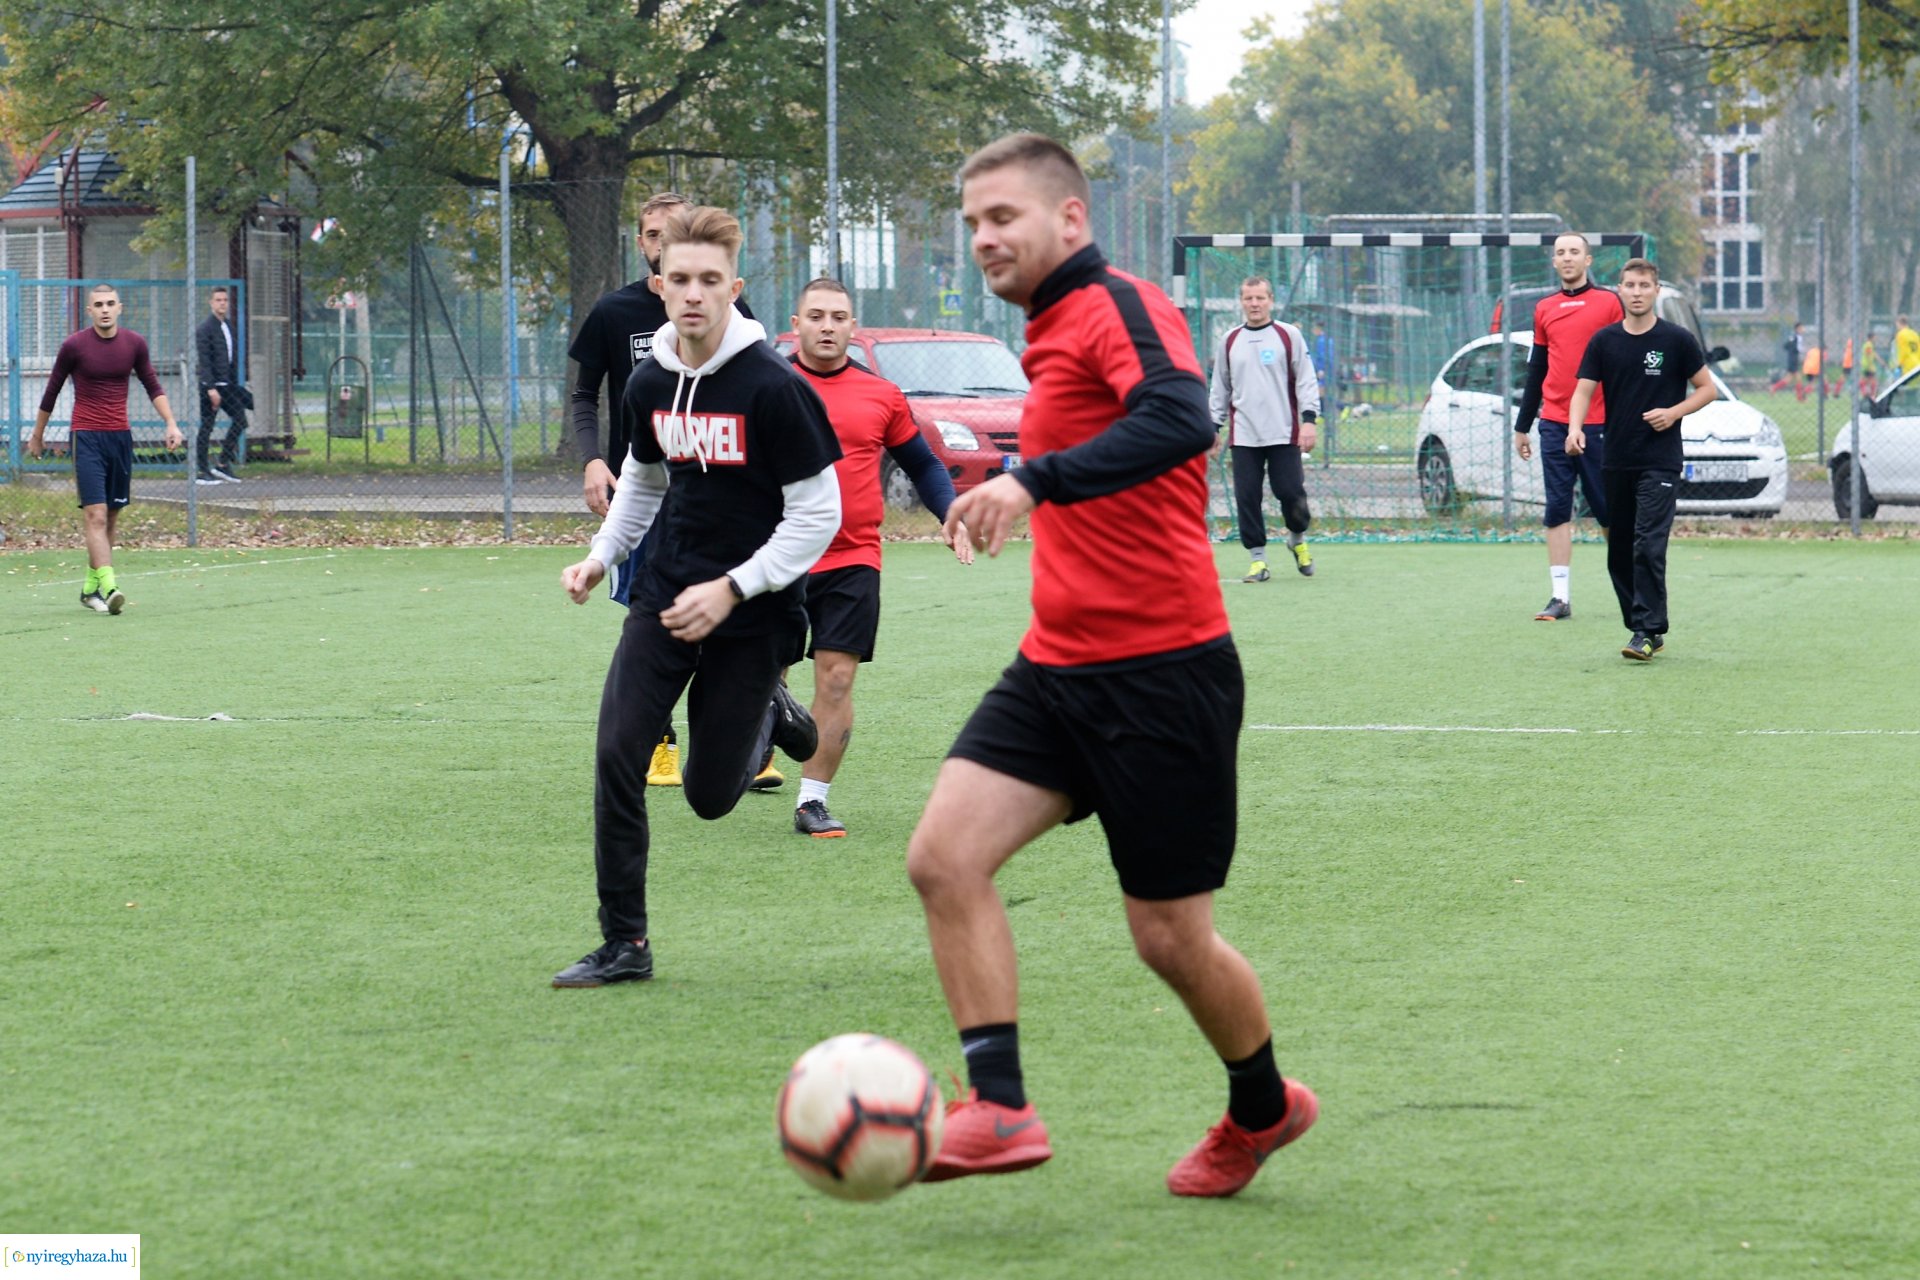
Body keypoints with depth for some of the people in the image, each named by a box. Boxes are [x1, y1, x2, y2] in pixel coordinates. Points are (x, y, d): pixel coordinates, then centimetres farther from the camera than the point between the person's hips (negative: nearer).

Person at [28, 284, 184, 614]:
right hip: (87, 437, -4)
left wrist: (171, 423, -1)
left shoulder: (134, 344, 4)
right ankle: (108, 587, -24)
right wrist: (37, 435, 15)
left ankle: (91, 587, 17)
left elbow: (153, 387, 13)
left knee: (111, 516, 7)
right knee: (96, 515, -14)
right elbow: (52, 391, 7)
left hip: (120, 436, 4)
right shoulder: (74, 345, -4)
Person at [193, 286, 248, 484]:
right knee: (207, 427, -2)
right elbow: (203, 361, -16)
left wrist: (235, 382, 13)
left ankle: (223, 464, 13)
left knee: (240, 420, 5)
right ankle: (202, 472, 4)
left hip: (228, 384, 8)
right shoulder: (205, 328, -11)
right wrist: (211, 389, -21)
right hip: (211, 385, -8)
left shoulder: (229, 325, 13)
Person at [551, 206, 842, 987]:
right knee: (617, 755, -11)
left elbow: (818, 514, -13)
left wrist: (732, 589, -19)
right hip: (664, 597, 4)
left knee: (709, 797, 2)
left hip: (750, 611, -4)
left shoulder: (773, 388, -17)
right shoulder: (649, 385, 1)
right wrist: (601, 556, 7)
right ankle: (624, 944, 0)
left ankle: (767, 718, 36)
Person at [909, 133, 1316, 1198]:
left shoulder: (1120, 308, -12)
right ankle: (998, 1108, -13)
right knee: (943, 856, -13)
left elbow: (1180, 420, -33)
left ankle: (1263, 1108, 28)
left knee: (1170, 940, 1)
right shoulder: (1054, 336, 17)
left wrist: (1035, 479, -41)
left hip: (1161, 671, -8)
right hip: (1057, 669, 8)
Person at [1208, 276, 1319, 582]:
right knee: (1246, 498, -3)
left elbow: (1306, 380, 1)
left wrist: (1309, 419, -9)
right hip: (1243, 436, 3)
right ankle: (1257, 559, 5)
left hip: (1284, 434, -3)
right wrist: (1214, 427, 14)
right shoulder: (1230, 341, 12)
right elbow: (1220, 388, 19)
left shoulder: (1288, 336, 3)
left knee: (1290, 492, -5)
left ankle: (1297, 540, 23)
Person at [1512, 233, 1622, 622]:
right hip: (1554, 425, 4)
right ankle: (1561, 597, 0)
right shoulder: (1544, 309, 13)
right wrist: (1522, 426, 17)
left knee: (1608, 510, 1)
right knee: (1557, 512, 0)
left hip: (1598, 425, -4)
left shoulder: (1609, 302, 0)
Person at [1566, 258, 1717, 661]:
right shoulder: (1604, 341, 6)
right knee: (1618, 552, 7)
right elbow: (1584, 390, 2)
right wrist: (1575, 428, -18)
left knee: (1648, 546, -15)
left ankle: (1648, 632, -14)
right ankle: (1641, 625, 17)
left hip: (1660, 462, -4)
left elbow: (1707, 389, 6)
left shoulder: (1677, 339, -1)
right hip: (1616, 462, 4)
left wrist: (1673, 412, -11)